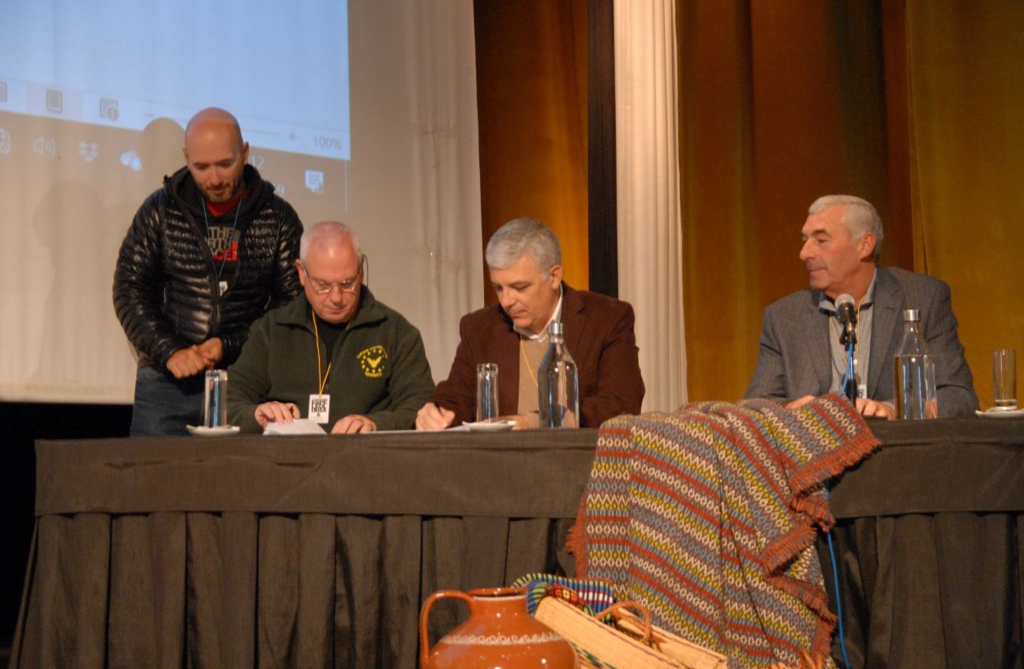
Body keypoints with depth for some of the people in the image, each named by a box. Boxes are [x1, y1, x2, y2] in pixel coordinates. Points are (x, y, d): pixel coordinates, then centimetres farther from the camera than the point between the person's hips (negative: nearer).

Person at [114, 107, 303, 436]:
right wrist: (169, 352, -9)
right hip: (166, 381, 1)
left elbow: (292, 305, 1)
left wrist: (228, 346, -10)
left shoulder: (278, 218, 3)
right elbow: (129, 290, 4)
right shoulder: (160, 211, 5)